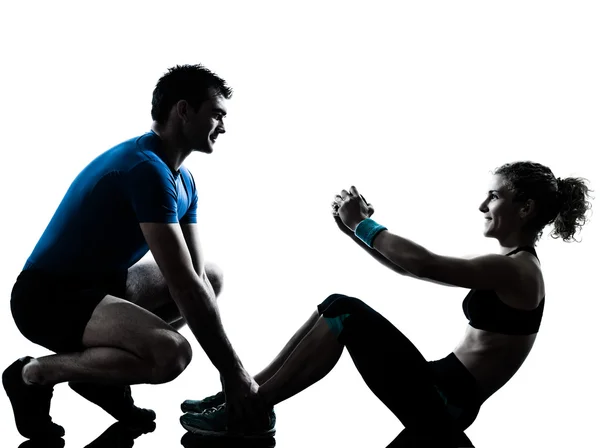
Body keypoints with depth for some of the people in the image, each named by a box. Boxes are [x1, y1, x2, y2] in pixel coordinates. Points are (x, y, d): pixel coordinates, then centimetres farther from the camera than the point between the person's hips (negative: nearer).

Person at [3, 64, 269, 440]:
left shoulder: (183, 180, 8)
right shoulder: (147, 170, -23)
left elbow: (196, 274, 4)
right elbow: (185, 288, -26)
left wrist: (231, 366, -5)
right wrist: (233, 374, -20)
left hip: (98, 283, 10)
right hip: (48, 296, -10)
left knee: (213, 276, 17)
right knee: (173, 353, -32)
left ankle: (100, 366, 8)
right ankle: (34, 374, -9)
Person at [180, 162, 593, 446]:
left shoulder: (516, 270, -14)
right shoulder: (511, 266, 16)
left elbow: (424, 266, -24)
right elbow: (411, 267, 18)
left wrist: (363, 223, -11)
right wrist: (358, 229, 7)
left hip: (443, 401, -10)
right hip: (443, 399, 10)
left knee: (345, 314, -17)